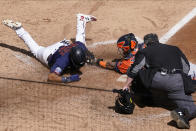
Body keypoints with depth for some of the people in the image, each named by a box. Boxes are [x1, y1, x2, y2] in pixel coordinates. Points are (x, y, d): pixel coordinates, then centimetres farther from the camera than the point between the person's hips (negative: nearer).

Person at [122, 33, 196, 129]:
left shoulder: (145, 51, 20)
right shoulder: (174, 49, 29)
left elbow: (134, 69, 11)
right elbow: (186, 68, 27)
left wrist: (127, 85, 16)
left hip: (156, 80, -1)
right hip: (177, 81, 1)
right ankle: (181, 112, -32)